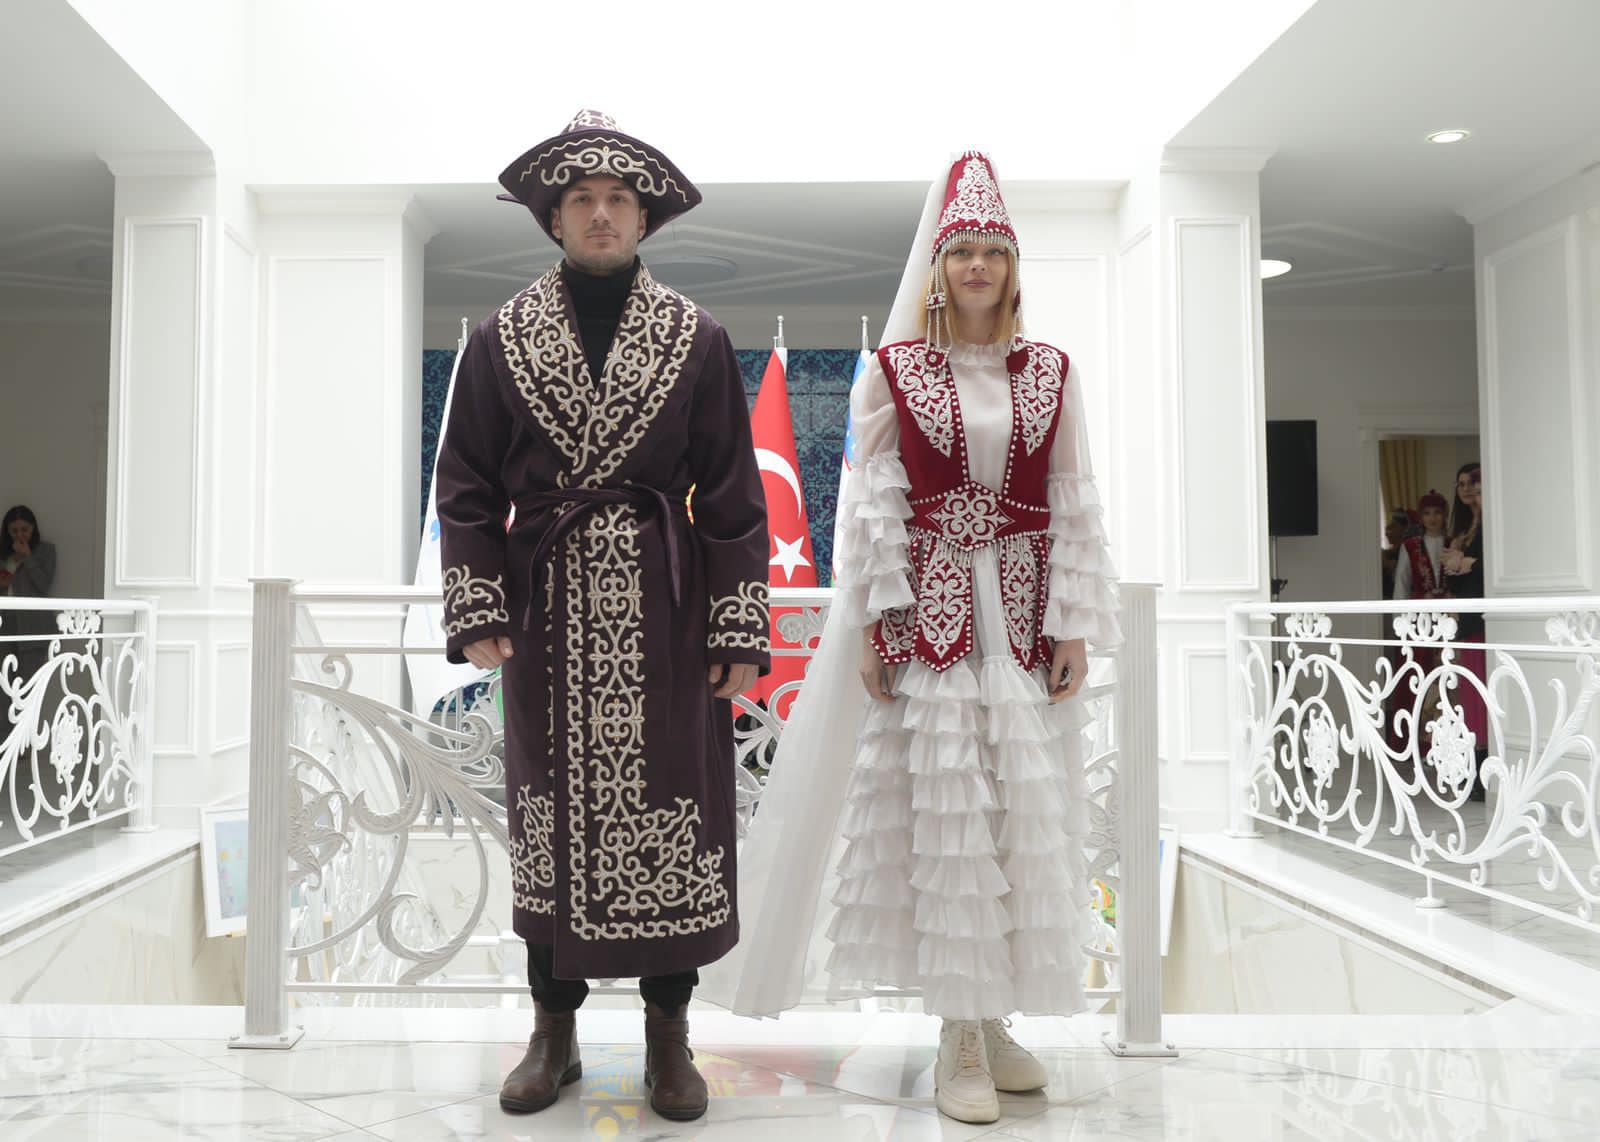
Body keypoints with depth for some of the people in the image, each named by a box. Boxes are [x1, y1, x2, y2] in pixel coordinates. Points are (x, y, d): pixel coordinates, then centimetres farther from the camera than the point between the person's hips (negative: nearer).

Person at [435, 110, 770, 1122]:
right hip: (550, 608, 1)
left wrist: (740, 629, -3)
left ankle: (670, 1033, 19)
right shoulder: (502, 340, 6)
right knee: (551, 810, 7)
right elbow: (469, 486, 7)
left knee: (670, 815, 2)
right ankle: (555, 1030, 24)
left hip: (663, 606, -1)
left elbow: (733, 494, 1)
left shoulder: (697, 339, 3)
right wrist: (476, 612, -2)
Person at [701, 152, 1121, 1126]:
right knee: (941, 809, -1)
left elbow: (1075, 506, 7)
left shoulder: (1051, 374, 9)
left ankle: (997, 1016, 21)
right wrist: (873, 625, -7)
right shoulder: (896, 370, 3)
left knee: (1026, 811, 4)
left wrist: (1074, 627, 1)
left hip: (1023, 616, 3)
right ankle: (958, 1037, 11)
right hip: (927, 613, -2)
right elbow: (874, 505, -1)